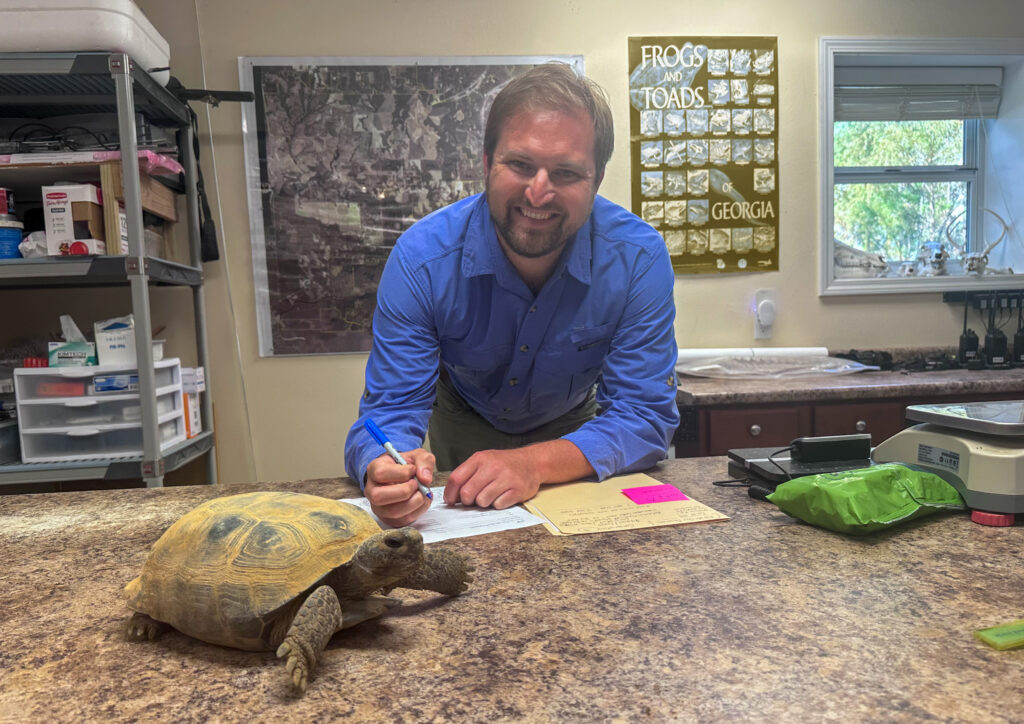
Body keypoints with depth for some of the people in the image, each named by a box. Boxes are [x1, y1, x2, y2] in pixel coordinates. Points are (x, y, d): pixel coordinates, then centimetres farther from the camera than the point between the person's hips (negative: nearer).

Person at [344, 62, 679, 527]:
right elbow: (391, 411, -21)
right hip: (464, 427, 0)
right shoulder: (421, 260, -22)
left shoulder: (639, 258, -23)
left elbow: (645, 414, -21)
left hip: (574, 430, 1)